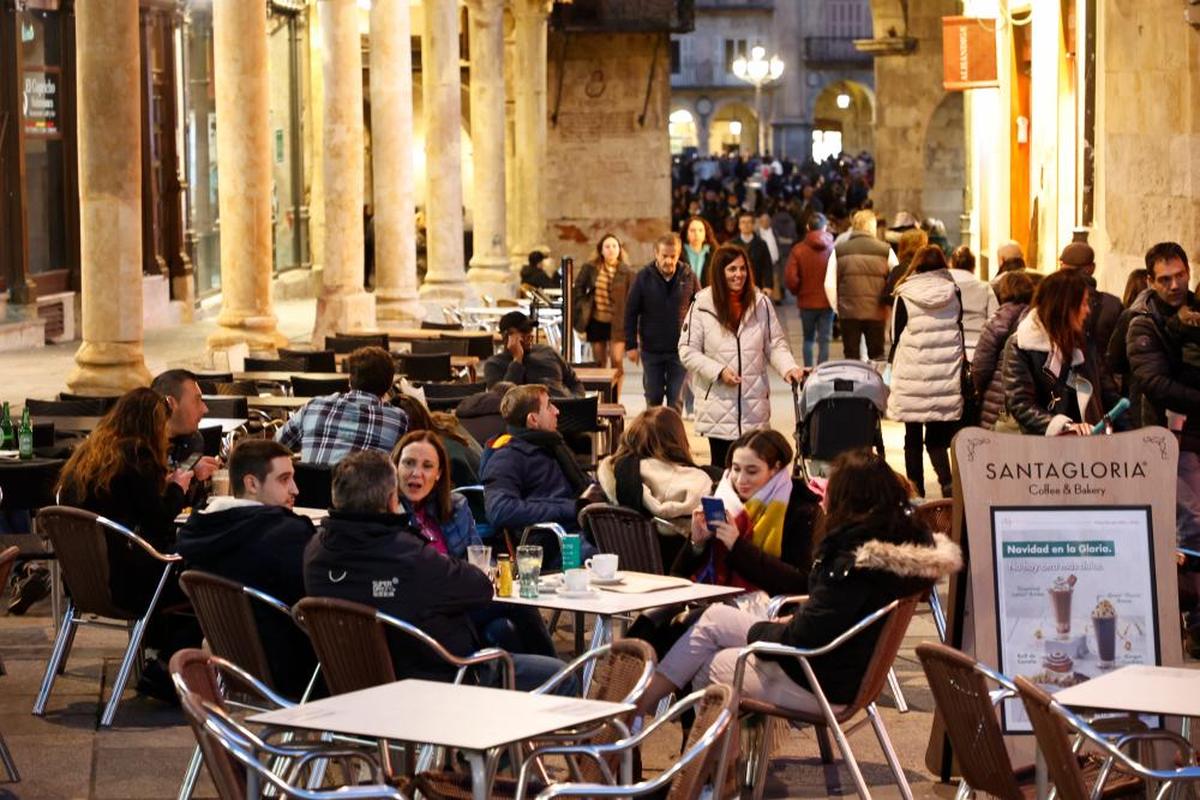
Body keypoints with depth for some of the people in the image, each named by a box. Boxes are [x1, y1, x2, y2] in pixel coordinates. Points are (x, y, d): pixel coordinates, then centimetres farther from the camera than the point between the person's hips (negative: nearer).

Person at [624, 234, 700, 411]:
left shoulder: (688, 276, -5)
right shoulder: (644, 277, -6)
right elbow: (630, 313, -2)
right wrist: (631, 345, -5)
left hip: (680, 350, 0)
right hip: (651, 350, 0)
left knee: (676, 400, 2)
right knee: (653, 398, 11)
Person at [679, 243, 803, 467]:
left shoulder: (761, 303, 2)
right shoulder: (702, 306, -5)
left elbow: (775, 345, 7)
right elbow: (687, 351, -3)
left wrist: (788, 367, -12)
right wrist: (719, 371, -14)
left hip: (754, 402, 2)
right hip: (717, 404, -2)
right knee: (722, 466, 3)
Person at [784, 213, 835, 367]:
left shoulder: (798, 249, -6)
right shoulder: (833, 249, -9)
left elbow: (790, 277, -12)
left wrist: (797, 292, 7)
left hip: (806, 301, 1)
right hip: (827, 302, -1)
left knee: (808, 339, 16)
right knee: (824, 341, 4)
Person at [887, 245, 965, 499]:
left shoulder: (904, 296, -1)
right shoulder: (953, 294, 5)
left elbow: (897, 338, 1)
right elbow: (960, 333, 9)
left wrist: (894, 373, 12)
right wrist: (962, 372, 16)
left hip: (911, 379, -2)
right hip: (947, 378, 2)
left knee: (913, 437, 7)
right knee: (937, 436, 6)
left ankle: (916, 490, 7)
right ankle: (947, 482, -16)